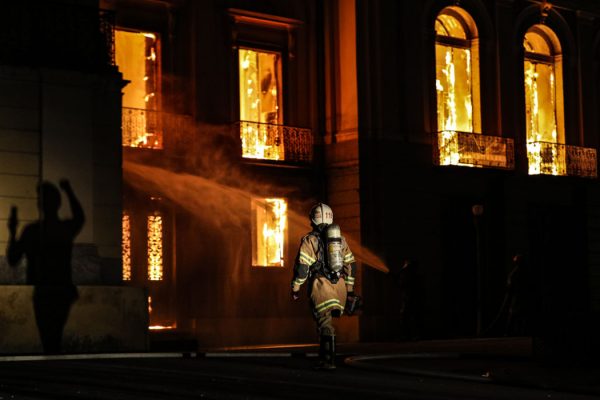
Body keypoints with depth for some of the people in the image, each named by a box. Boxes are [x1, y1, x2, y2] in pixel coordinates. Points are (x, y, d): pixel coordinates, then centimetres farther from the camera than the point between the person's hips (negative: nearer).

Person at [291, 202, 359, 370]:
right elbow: (351, 265, 17)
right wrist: (349, 290, 22)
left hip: (320, 285, -5)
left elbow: (302, 266, -8)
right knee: (327, 322, 16)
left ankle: (329, 361, -12)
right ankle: (324, 356, 17)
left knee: (325, 324, -5)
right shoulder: (340, 239, 15)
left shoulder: (309, 240, -2)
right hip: (339, 286, 5)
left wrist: (295, 288, 2)